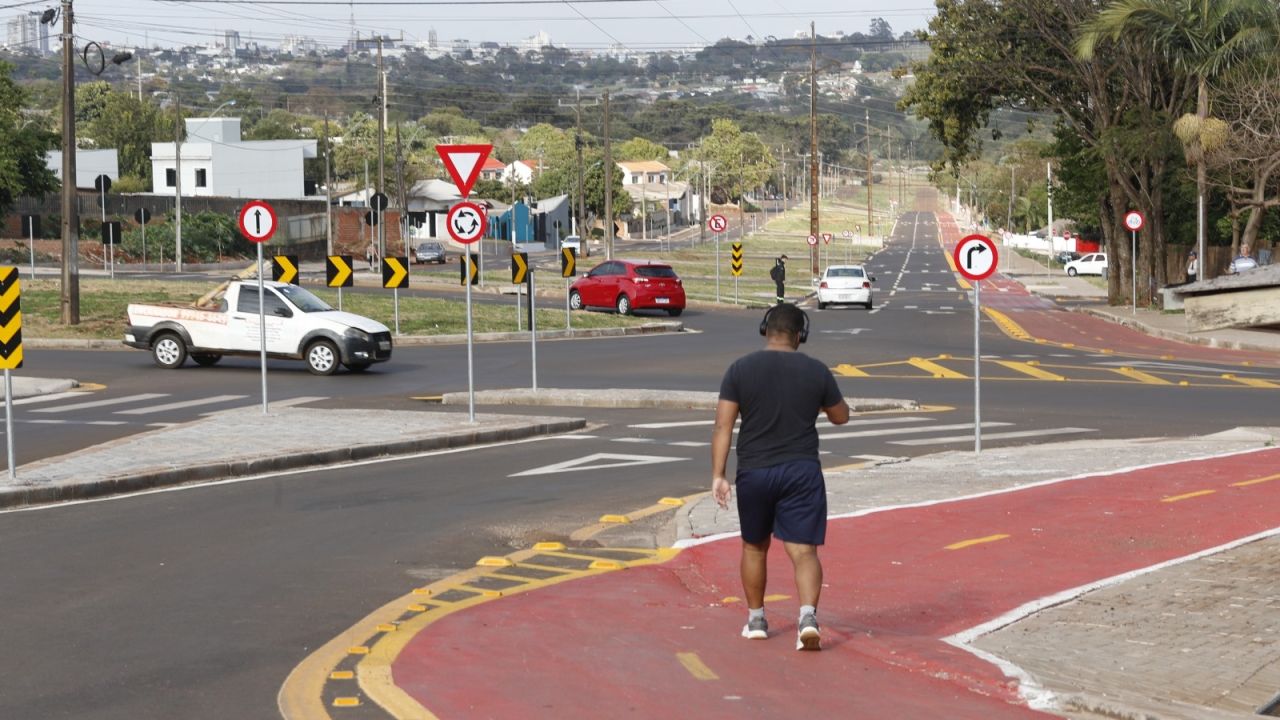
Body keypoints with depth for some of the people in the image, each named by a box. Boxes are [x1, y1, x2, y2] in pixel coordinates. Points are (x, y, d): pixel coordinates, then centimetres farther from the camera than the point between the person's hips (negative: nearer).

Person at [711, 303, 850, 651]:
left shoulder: (741, 369, -2)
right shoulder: (816, 371, 0)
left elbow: (723, 426, -7)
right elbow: (841, 416, 14)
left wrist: (718, 475, -7)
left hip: (753, 472, 1)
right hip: (802, 472, -1)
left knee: (754, 547, 19)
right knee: (804, 550, -3)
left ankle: (756, 619, 28)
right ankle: (808, 616, -23)